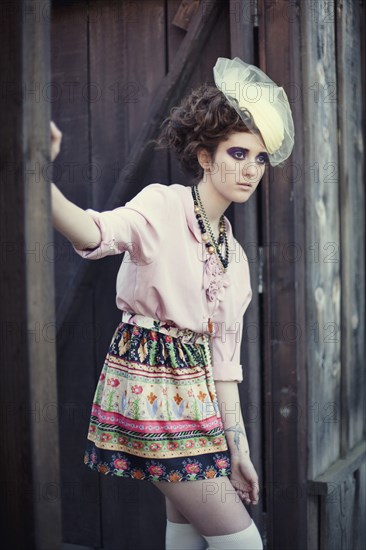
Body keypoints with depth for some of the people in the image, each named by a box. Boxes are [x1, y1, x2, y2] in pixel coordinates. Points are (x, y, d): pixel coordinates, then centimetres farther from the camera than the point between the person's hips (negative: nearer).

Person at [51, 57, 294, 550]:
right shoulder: (163, 206, -10)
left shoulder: (235, 257, 12)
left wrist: (238, 448, 11)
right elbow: (97, 233, -32)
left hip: (193, 392, 7)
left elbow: (224, 357, 12)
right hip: (148, 382, -7)